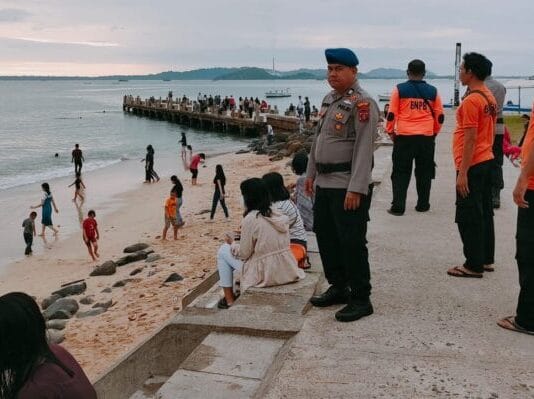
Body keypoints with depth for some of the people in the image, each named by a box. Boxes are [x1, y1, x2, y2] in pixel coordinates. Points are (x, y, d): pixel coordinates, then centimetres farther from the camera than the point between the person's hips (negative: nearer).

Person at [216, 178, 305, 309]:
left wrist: (232, 242, 9)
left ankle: (229, 299, 17)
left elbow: (243, 254, -10)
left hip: (265, 276, -7)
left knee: (223, 251, 12)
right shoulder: (278, 215, 3)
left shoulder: (250, 219, -17)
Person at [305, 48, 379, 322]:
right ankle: (338, 288, 31)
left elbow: (364, 148, -20)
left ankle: (361, 300, 10)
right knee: (325, 236, 15)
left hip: (347, 186, -9)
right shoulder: (329, 100, 14)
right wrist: (311, 173, 19)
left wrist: (356, 189, -24)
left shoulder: (362, 103, -13)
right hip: (324, 183, 9)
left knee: (351, 242, -3)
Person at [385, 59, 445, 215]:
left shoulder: (399, 89, -2)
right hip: (427, 138, 2)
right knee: (424, 174, 13)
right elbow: (440, 116, 9)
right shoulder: (433, 91, 5)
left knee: (401, 174, 5)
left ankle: (398, 207, 1)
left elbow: (391, 114, -2)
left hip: (404, 138, -2)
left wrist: (390, 131, 12)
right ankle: (423, 205, 19)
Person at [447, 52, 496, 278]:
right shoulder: (489, 98, 12)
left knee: (468, 217, -3)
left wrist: (462, 173, -19)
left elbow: (470, 139, -20)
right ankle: (486, 260, 22)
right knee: (484, 213, 14)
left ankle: (474, 266, 3)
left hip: (472, 166, -10)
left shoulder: (471, 100, -17)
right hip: (487, 161, 10)